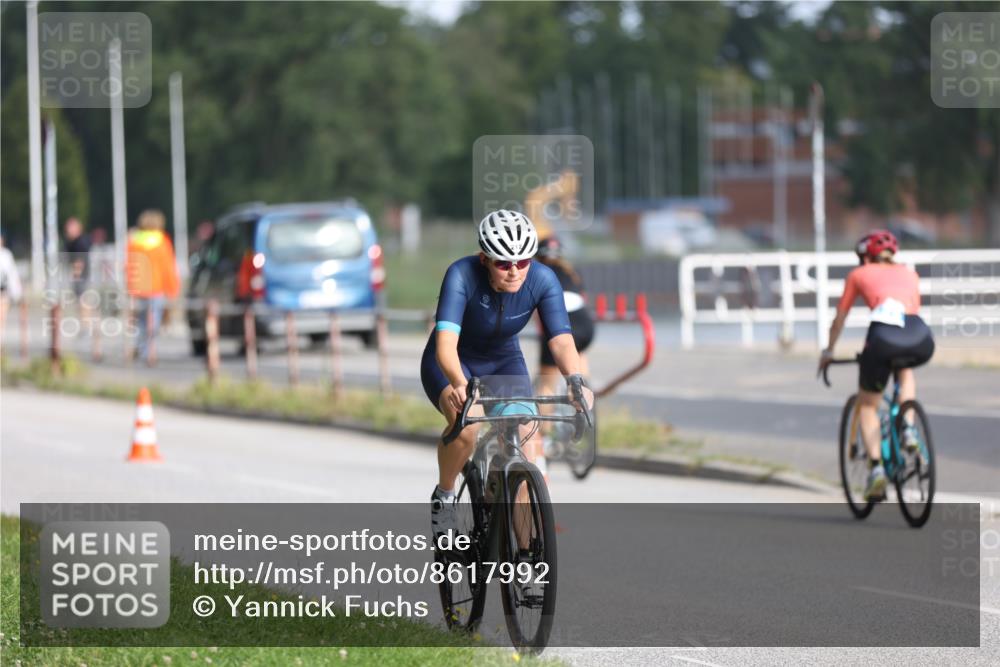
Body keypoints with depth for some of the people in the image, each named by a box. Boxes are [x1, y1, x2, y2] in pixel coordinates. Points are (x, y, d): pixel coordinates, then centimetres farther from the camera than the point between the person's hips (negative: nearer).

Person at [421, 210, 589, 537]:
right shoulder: (462, 275, -32)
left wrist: (575, 380, -51)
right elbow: (446, 342, -42)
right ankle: (444, 497, -6)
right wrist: (459, 384, -61)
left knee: (525, 441, -17)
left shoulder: (542, 280, -23)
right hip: (452, 364, -3)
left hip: (504, 363, 3)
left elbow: (561, 340, -31)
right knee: (467, 424, -33)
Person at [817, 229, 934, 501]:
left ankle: (876, 467, -1)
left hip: (884, 337, -2)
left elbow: (839, 318, 34)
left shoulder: (859, 275, 26)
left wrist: (828, 351, 48)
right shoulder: (909, 274, 32)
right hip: (921, 339, 2)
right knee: (905, 368, 39)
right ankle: (908, 430, 18)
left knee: (867, 406, 18)